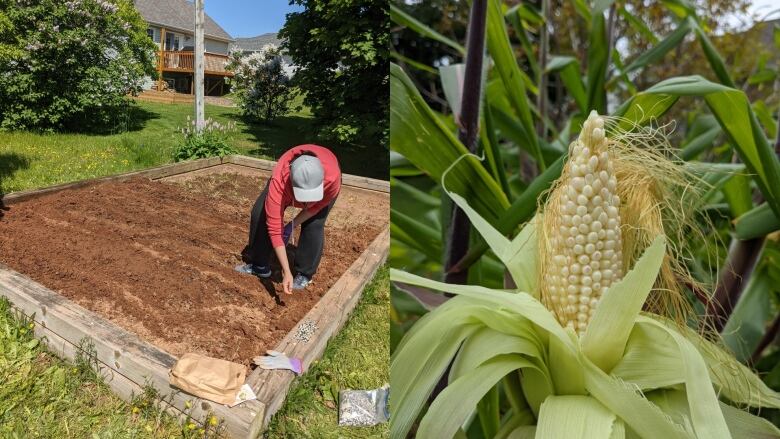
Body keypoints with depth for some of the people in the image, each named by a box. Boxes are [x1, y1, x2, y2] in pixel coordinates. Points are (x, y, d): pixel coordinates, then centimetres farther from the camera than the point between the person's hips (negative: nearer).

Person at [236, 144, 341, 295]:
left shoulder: (332, 177, -45)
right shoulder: (279, 182, -44)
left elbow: (316, 206, -21)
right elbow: (274, 228, -41)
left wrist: (292, 225, -23)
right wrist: (286, 272, -41)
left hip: (325, 186, -1)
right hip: (288, 182, 1)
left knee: (313, 225, -19)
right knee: (260, 215, -7)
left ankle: (304, 274, 1)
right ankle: (260, 266, 12)